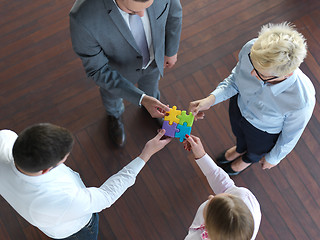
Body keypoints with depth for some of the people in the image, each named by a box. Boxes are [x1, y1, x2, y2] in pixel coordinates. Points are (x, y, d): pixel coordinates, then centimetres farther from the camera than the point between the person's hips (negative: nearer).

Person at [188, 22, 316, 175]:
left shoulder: (301, 101, -45)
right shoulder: (251, 49, -37)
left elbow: (290, 135, -22)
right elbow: (235, 79, -13)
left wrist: (273, 158, -4)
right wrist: (211, 99, -29)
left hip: (264, 132, -2)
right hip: (239, 106, 3)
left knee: (256, 150, 35)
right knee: (239, 135, 39)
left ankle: (248, 159, 73)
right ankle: (240, 149, 76)